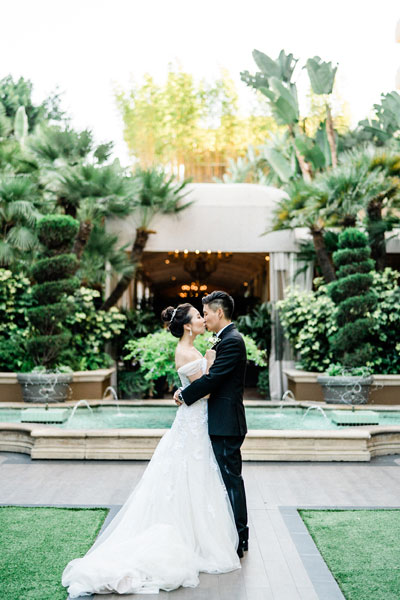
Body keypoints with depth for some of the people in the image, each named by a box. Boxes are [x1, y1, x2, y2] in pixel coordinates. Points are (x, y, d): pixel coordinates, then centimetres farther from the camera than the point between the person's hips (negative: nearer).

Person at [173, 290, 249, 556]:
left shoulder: (232, 341, -17)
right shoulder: (228, 339, 16)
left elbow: (211, 379, -21)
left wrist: (184, 395, -10)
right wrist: (187, 392, 6)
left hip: (226, 424, -10)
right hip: (224, 423, 10)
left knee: (231, 479, -3)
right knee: (229, 478, 16)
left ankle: (237, 541, 6)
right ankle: (238, 536, 26)